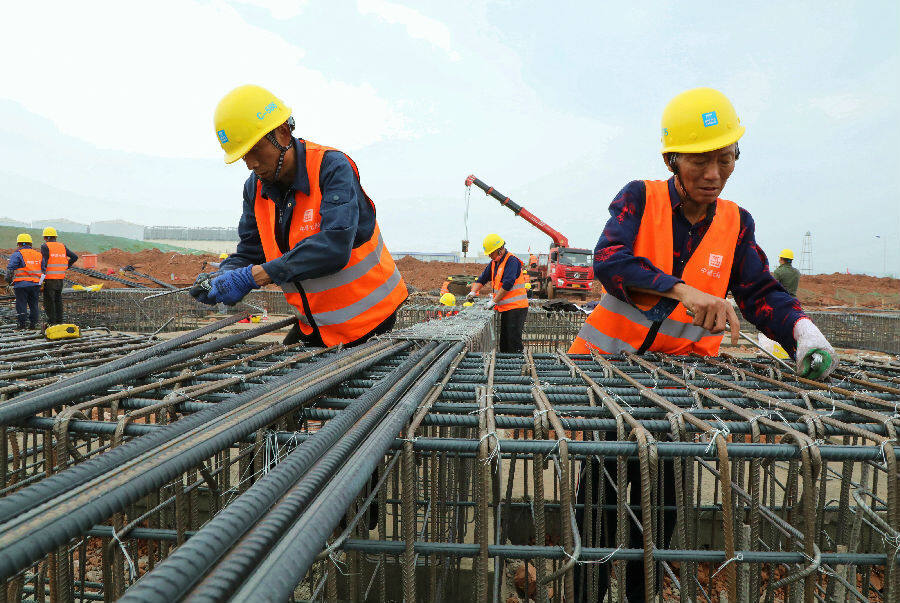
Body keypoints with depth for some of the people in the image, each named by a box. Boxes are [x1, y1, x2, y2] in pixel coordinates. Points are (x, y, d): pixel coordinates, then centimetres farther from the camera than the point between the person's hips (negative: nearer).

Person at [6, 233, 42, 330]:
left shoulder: (17, 254, -5)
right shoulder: (38, 254, 12)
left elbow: (10, 269, -11)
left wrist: (8, 279, 4)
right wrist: (41, 283, 22)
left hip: (22, 284, -5)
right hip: (35, 284, 5)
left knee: (21, 305, 2)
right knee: (33, 304, 11)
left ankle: (22, 324, 4)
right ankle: (33, 324, 12)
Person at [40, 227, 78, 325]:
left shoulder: (45, 246, -6)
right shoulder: (62, 246, 9)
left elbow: (44, 261, -16)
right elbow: (75, 257, 7)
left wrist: (42, 273, -17)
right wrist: (66, 266, 14)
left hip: (49, 278, -5)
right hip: (61, 278, 5)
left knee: (49, 300, 0)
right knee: (58, 300, 14)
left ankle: (51, 322, 0)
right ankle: (59, 321, 17)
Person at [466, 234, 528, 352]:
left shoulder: (512, 261, -13)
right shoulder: (494, 263, 14)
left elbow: (507, 285, -21)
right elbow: (482, 279, 21)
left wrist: (494, 301, -16)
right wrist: (473, 292, 2)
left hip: (516, 307, -9)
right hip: (505, 308, 9)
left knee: (514, 342, -10)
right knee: (504, 342, 11)